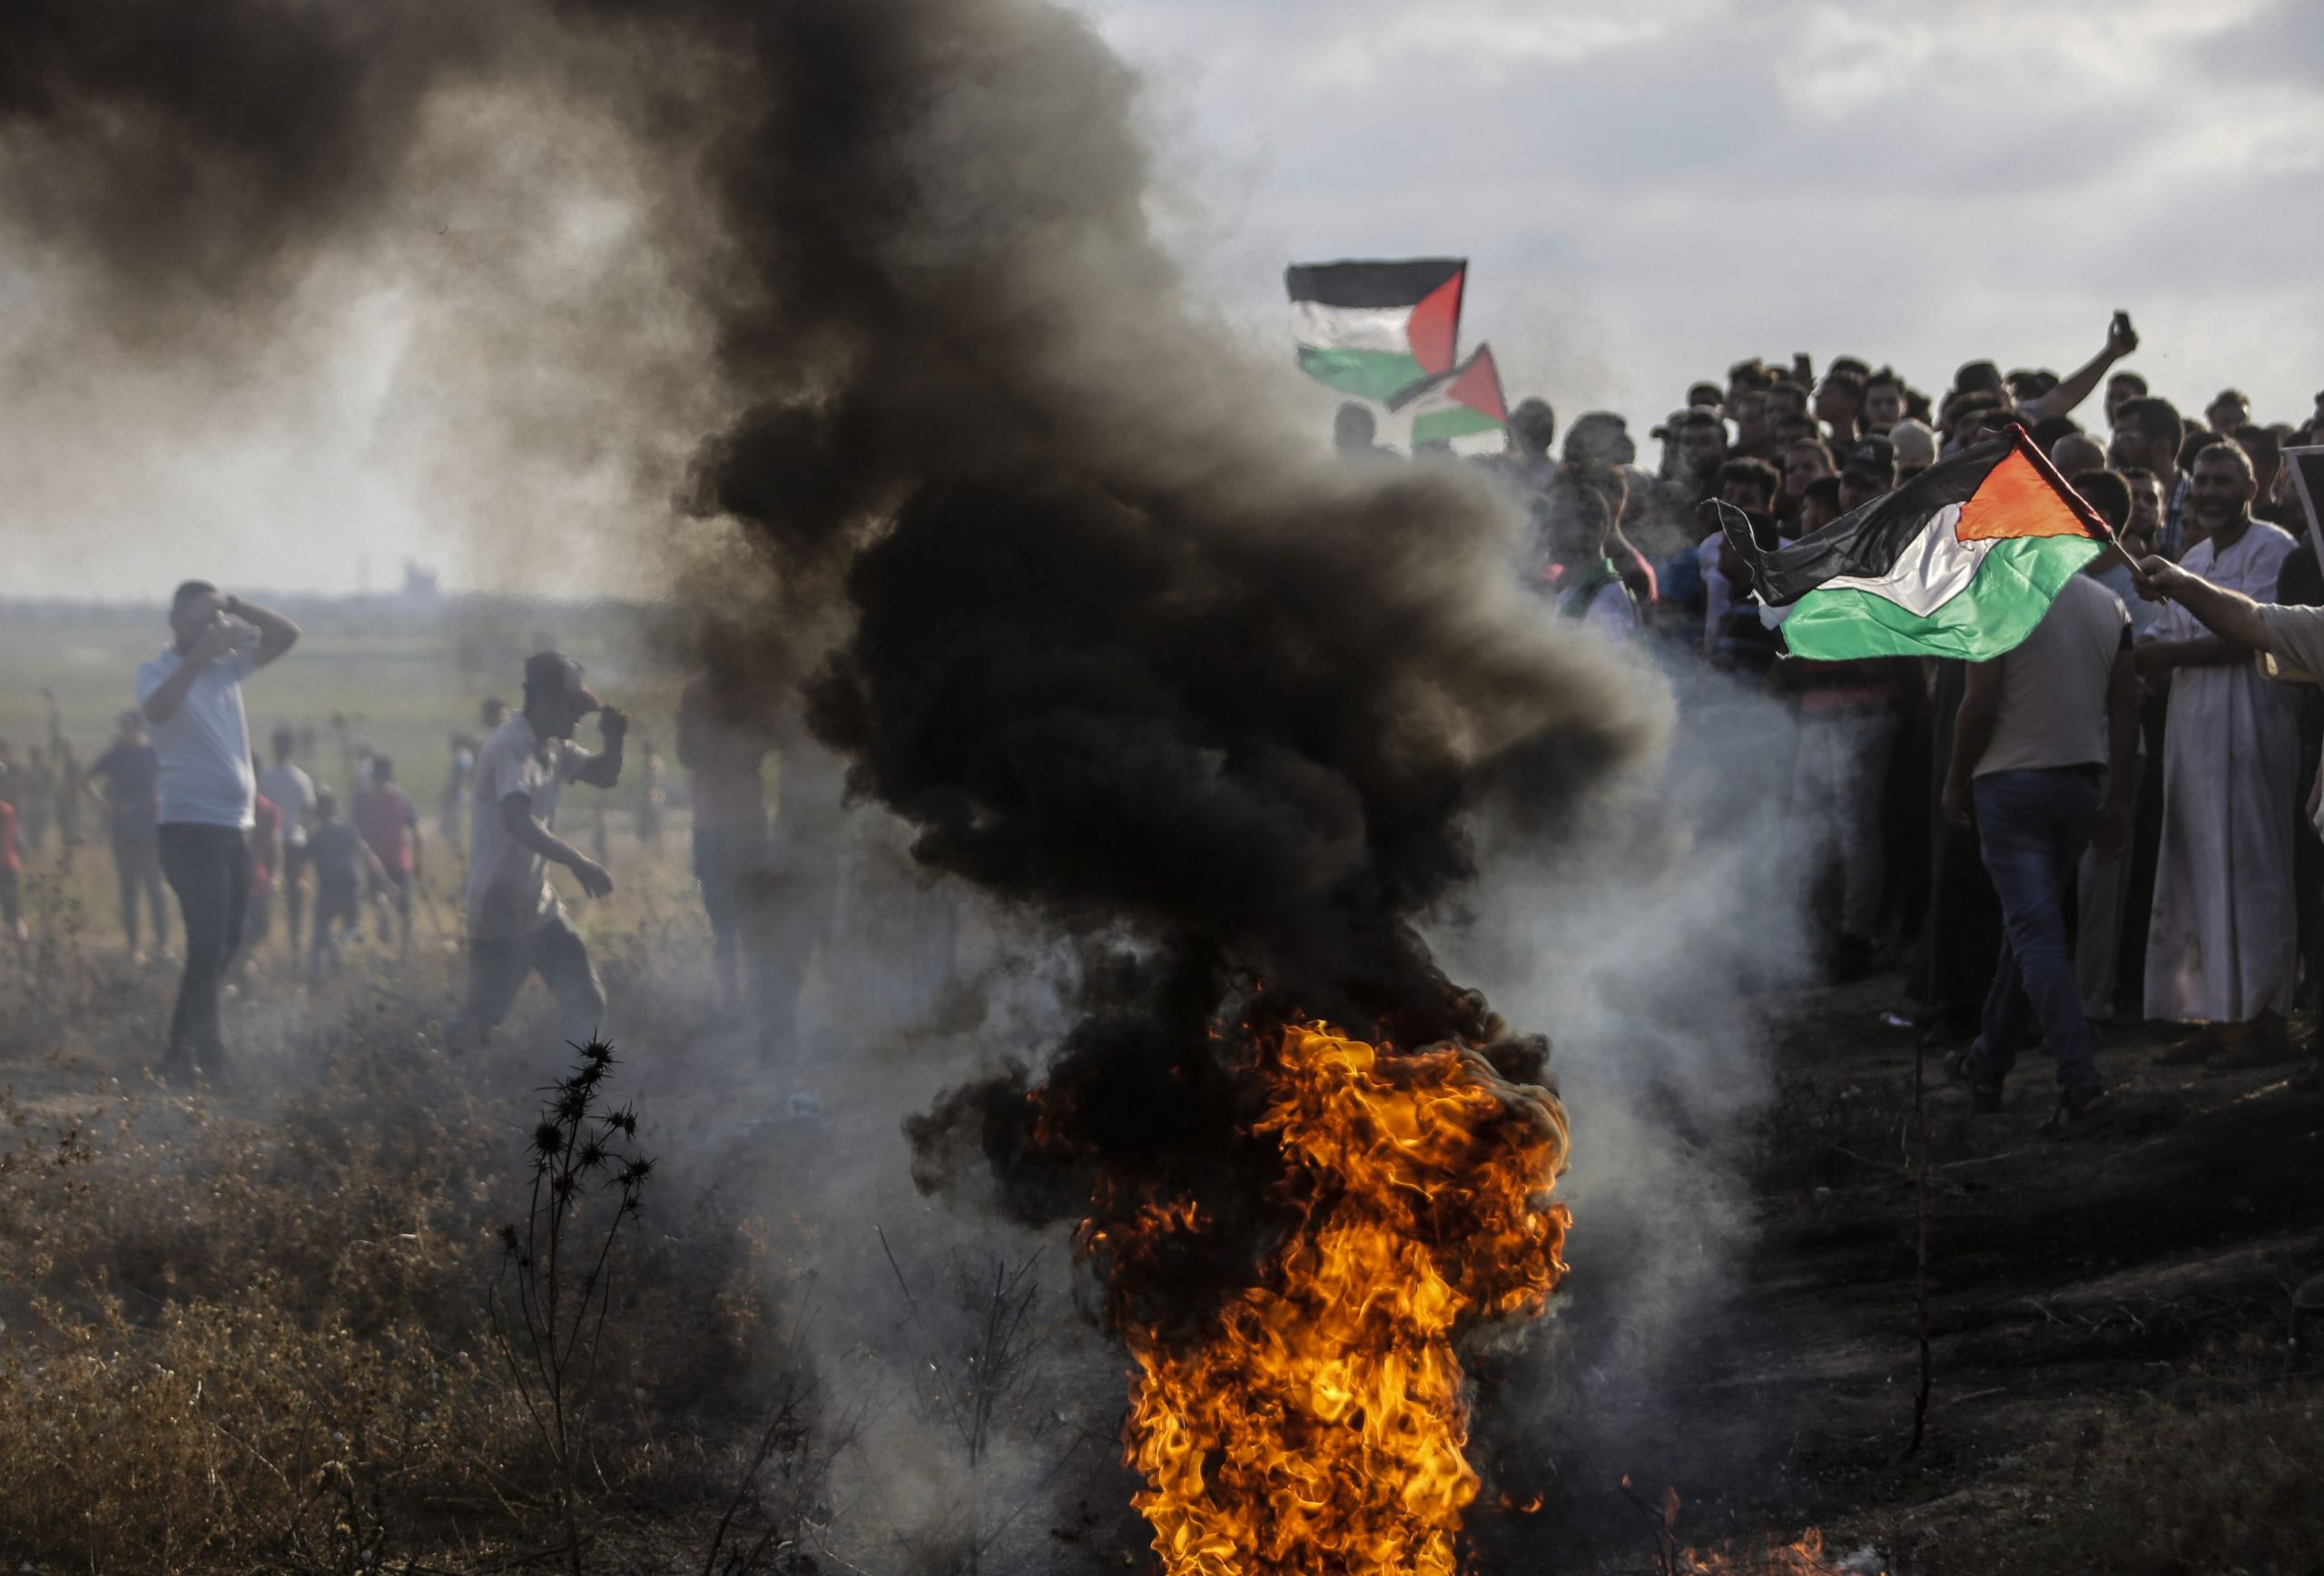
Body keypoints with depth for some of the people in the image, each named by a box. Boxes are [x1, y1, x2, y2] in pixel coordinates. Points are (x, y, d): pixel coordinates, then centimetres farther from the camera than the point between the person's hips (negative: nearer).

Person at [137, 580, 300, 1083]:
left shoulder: (226, 666, 12)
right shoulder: (160, 672, -7)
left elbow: (287, 635, 14)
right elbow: (156, 709, -30)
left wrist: (235, 606, 1)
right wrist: (201, 654, -35)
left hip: (234, 829, 8)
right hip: (191, 829, -8)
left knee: (225, 945, 10)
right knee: (209, 943, -14)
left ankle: (180, 1052, 17)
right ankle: (211, 1053, -16)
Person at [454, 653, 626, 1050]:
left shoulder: (553, 746, 7)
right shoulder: (510, 746, -21)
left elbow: (604, 775, 19)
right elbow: (518, 823, -34)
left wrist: (614, 739, -3)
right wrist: (578, 862, -41)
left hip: (539, 908, 9)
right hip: (499, 916, -9)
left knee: (586, 1004, 7)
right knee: (481, 1022, -6)